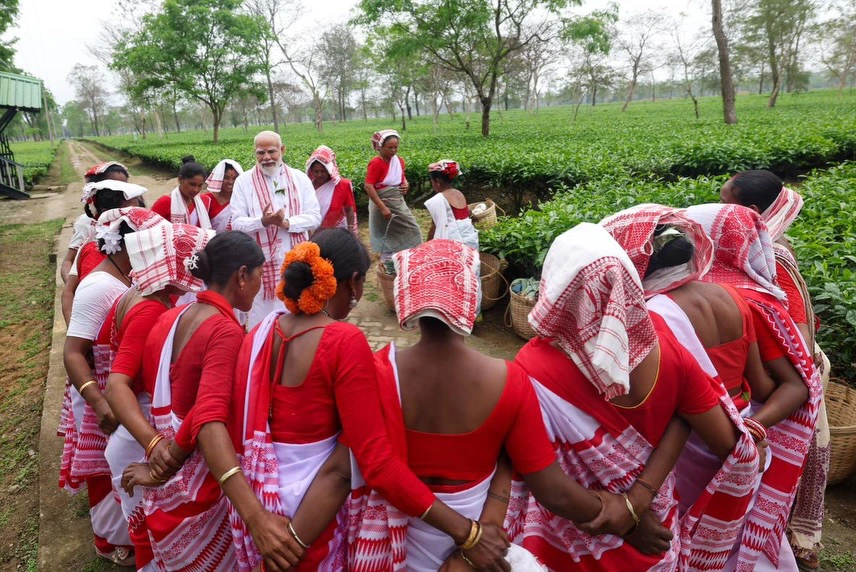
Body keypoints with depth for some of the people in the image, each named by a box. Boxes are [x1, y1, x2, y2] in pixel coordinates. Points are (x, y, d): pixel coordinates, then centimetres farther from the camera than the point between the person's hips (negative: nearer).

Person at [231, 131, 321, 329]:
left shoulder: (300, 179, 4)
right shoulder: (244, 181, 0)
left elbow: (315, 217, -1)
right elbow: (237, 223, -4)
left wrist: (287, 222, -18)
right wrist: (262, 221, -23)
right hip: (261, 261, -1)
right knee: (261, 316, 6)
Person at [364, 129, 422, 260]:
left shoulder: (399, 161, 4)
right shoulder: (376, 163, -18)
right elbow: (368, 186, -23)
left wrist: (406, 184, -4)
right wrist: (382, 207, -26)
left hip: (398, 202, 7)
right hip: (383, 204, -7)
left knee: (412, 229, 9)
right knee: (387, 235, 2)